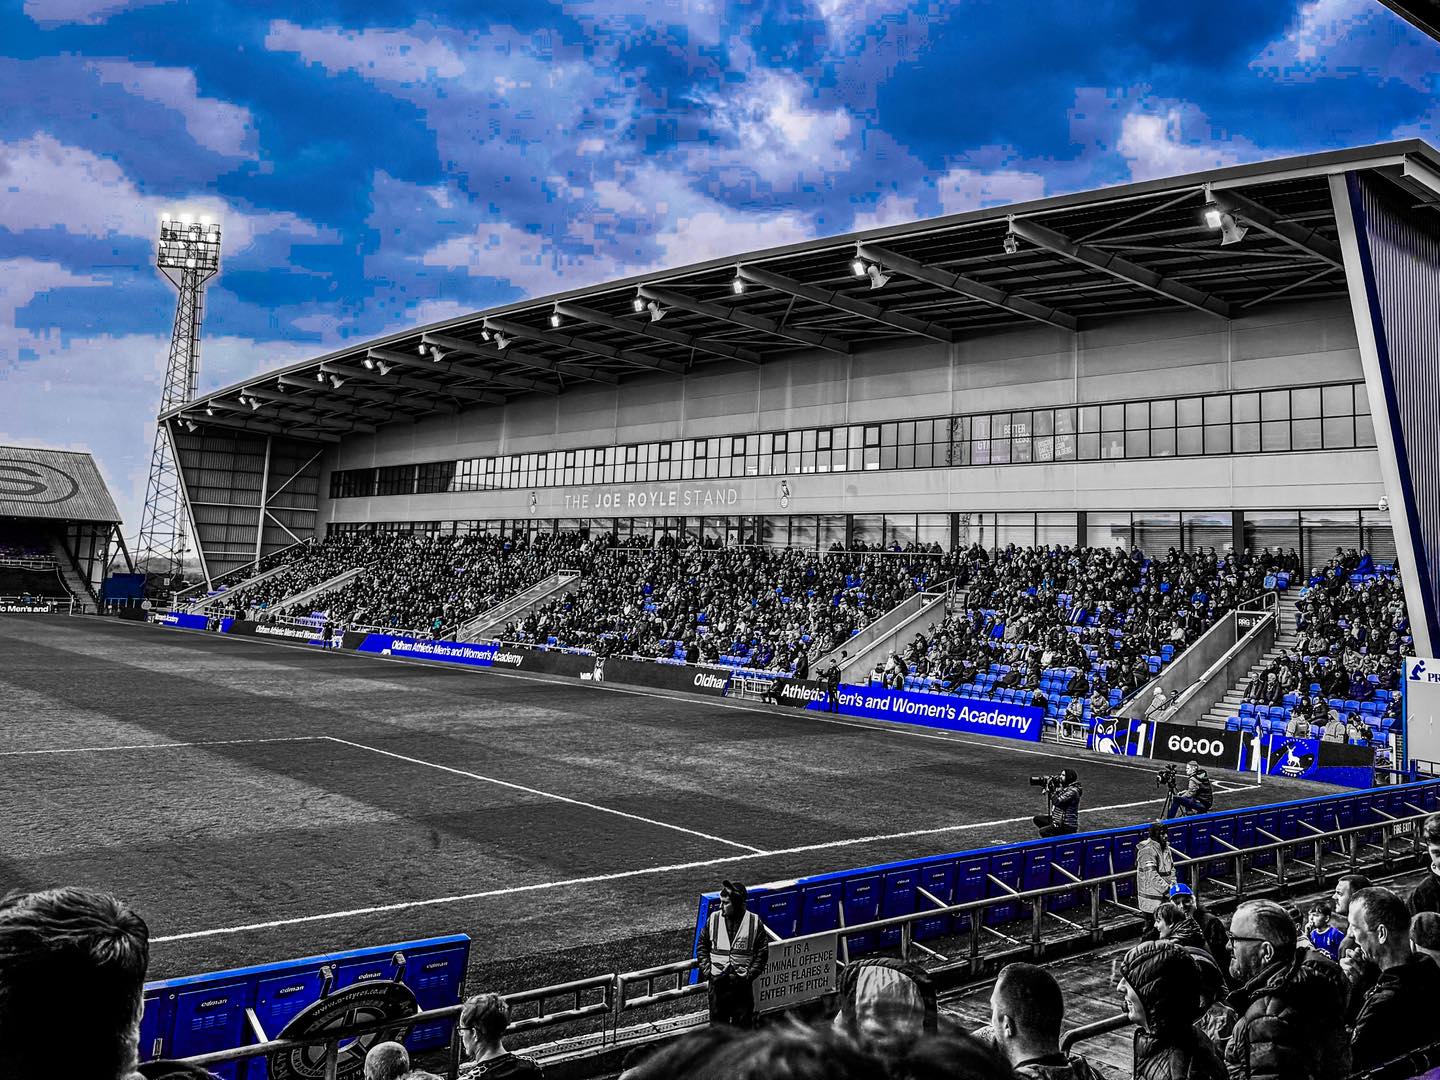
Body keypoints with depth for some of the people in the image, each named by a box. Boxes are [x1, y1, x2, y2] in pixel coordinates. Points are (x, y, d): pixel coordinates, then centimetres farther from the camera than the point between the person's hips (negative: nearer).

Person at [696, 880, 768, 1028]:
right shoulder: (714, 918, -1)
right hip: (717, 982, 2)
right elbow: (702, 945, 8)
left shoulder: (755, 922, -6)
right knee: (717, 1021, 11)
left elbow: (762, 954, -1)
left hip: (742, 983, -1)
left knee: (743, 1023, 7)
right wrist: (706, 969, -2)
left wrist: (750, 974, -9)